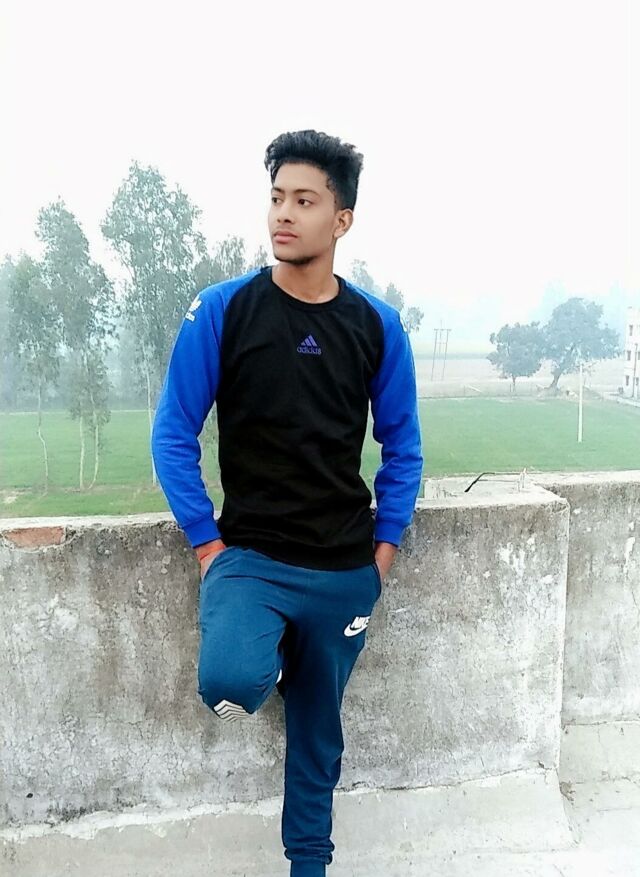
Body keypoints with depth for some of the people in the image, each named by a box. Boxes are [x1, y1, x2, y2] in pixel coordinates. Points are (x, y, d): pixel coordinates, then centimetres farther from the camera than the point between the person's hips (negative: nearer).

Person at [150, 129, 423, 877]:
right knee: (230, 683, -28)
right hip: (250, 556, -2)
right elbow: (173, 435, -4)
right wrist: (206, 543, -7)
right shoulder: (221, 310, -8)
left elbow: (402, 446, 7)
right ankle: (268, 660, 11)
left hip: (345, 569, 2)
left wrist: (385, 544, 2)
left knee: (318, 730, 15)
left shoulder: (377, 326, -2)